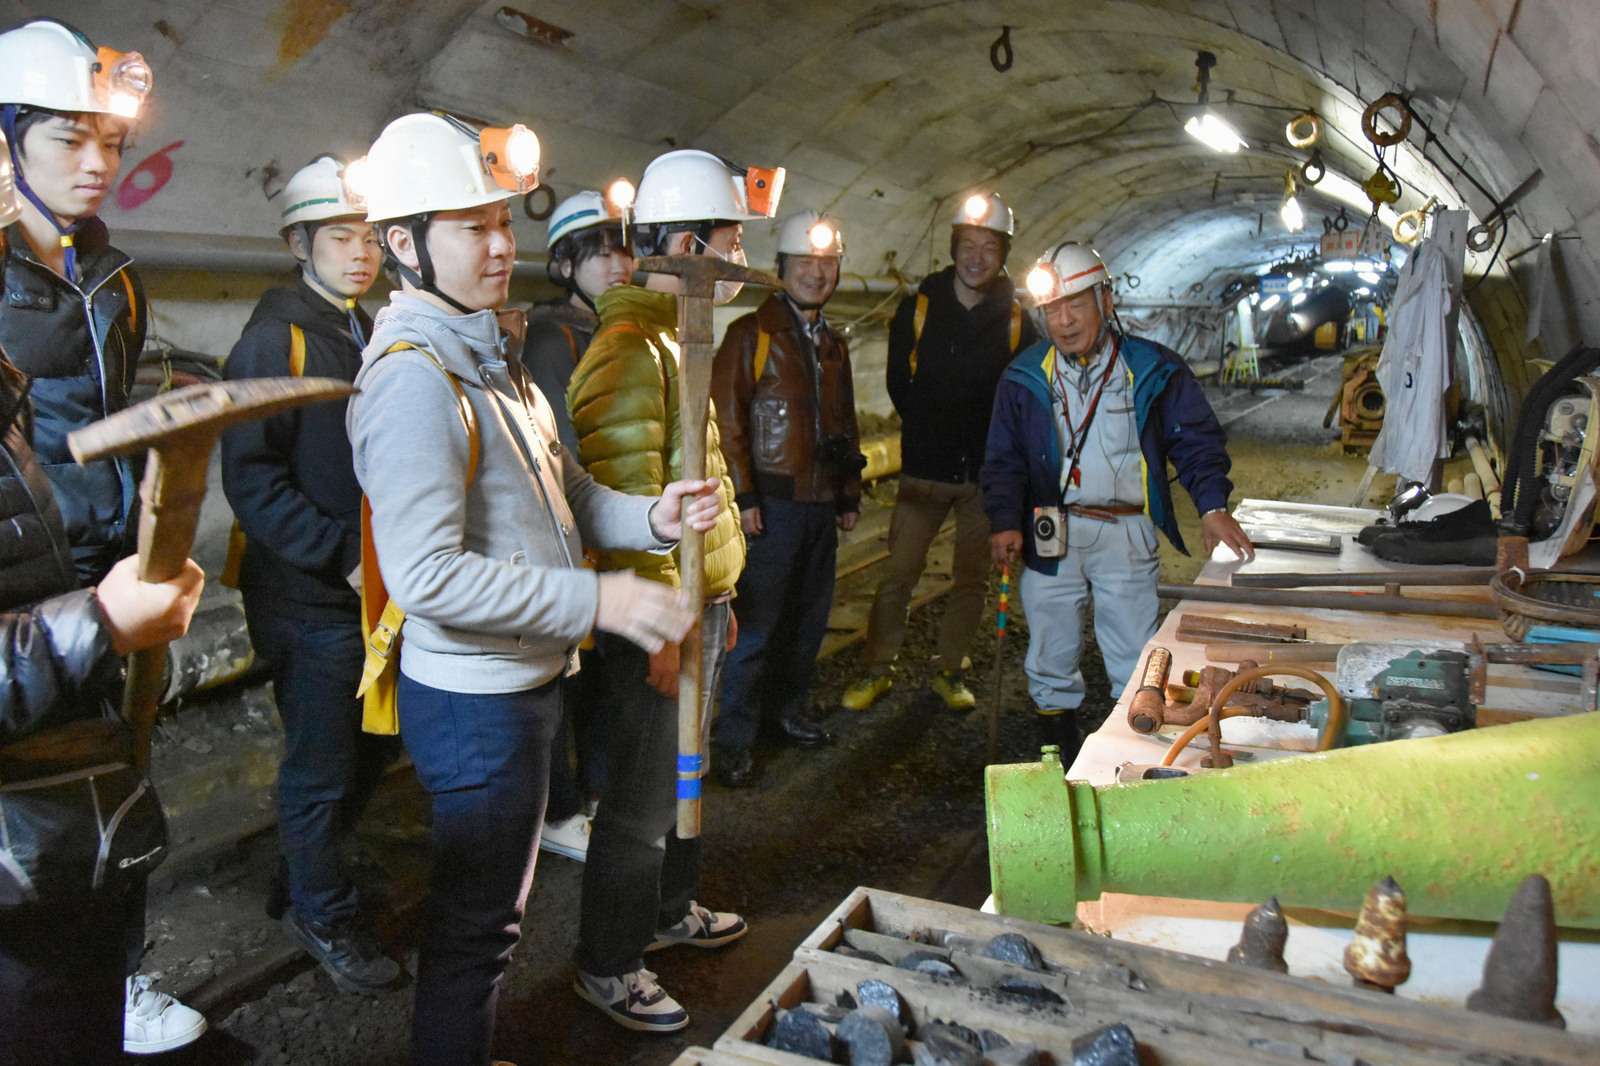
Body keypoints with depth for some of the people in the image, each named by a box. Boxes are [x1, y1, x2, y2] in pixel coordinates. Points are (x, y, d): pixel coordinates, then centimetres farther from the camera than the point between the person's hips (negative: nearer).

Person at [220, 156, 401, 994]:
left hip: (379, 587, 8)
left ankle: (301, 881, 38)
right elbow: (252, 480, -18)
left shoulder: (369, 336, 13)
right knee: (321, 767, 6)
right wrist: (344, 556, -23)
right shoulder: (274, 340, -12)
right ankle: (321, 914, 27)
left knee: (371, 750, 18)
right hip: (311, 600, -8)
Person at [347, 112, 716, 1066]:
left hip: (526, 676, 10)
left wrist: (651, 516, -6)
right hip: (476, 699, -10)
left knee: (487, 906, 25)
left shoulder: (490, 353, 11)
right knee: (477, 923, 8)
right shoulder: (415, 376, -22)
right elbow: (426, 574, -28)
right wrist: (597, 600, -27)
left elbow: (565, 489, 14)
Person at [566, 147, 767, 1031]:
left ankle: (669, 910, 44)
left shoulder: (678, 340, 15)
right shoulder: (629, 349, -19)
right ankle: (607, 967, 23)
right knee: (641, 801, 4)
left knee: (680, 774, 24)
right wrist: (664, 632, -22)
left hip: (697, 603, 10)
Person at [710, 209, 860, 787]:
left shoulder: (834, 344, 18)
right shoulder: (750, 333, -2)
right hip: (772, 501, -6)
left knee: (809, 616, 12)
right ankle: (734, 739, 6)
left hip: (822, 502, 6)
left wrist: (850, 496, 19)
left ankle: (787, 708, 29)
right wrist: (743, 495, -13)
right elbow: (728, 419, -7)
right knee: (759, 621, -4)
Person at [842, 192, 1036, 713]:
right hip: (926, 469, -1)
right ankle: (878, 669, 14)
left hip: (988, 471, 1)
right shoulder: (918, 307, 1)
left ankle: (950, 670, 24)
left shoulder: (1016, 320, 1)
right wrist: (931, 432, 3)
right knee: (899, 573, -2)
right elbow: (898, 381, 8)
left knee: (973, 578, 8)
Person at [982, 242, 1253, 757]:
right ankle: (1058, 757, 25)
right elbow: (1004, 460, 8)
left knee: (1134, 661, 1)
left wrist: (1212, 505, -10)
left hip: (1126, 535, -1)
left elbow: (1197, 440, 5)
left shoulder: (1153, 370, 1)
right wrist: (1005, 520, -7)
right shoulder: (1025, 377, 5)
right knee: (1051, 658, 9)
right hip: (1050, 537, 2)